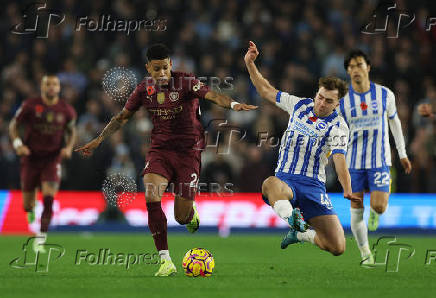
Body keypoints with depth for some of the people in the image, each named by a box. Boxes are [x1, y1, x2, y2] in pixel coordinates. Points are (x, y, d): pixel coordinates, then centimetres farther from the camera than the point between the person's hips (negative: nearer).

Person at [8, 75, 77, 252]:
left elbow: (72, 131, 15)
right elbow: (13, 125, 3)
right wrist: (17, 144, -13)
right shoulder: (30, 106, -8)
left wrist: (69, 148, -2)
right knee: (27, 204, 5)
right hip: (31, 158, 0)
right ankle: (31, 209, 45)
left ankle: (40, 238, -11)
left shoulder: (66, 110, -1)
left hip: (52, 159, 0)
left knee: (48, 197, -18)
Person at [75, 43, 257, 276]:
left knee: (182, 218, -3)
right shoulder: (145, 89, 2)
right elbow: (123, 117, 15)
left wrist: (232, 104, -46)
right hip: (160, 150, 3)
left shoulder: (186, 82, -10)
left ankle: (191, 211, 40)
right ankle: (165, 261, -18)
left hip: (188, 151, -3)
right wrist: (98, 140, 14)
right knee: (151, 198, -23)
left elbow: (212, 95, -26)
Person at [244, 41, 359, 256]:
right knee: (270, 184, -40)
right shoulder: (299, 105, 9)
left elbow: (339, 160, -16)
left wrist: (348, 192, -33)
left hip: (313, 185, -1)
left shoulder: (338, 126, -3)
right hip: (285, 179, 1)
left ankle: (301, 233, 18)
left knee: (337, 247, -11)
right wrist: (250, 64, 10)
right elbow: (266, 91, 21)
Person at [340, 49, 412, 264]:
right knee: (356, 209, 0)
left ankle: (374, 213, 26)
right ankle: (365, 253, 16)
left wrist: (402, 153, 15)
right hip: (354, 161, 1)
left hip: (380, 160, -1)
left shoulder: (384, 94, -1)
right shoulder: (342, 100, -3)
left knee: (379, 207, -12)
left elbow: (394, 121, 13)